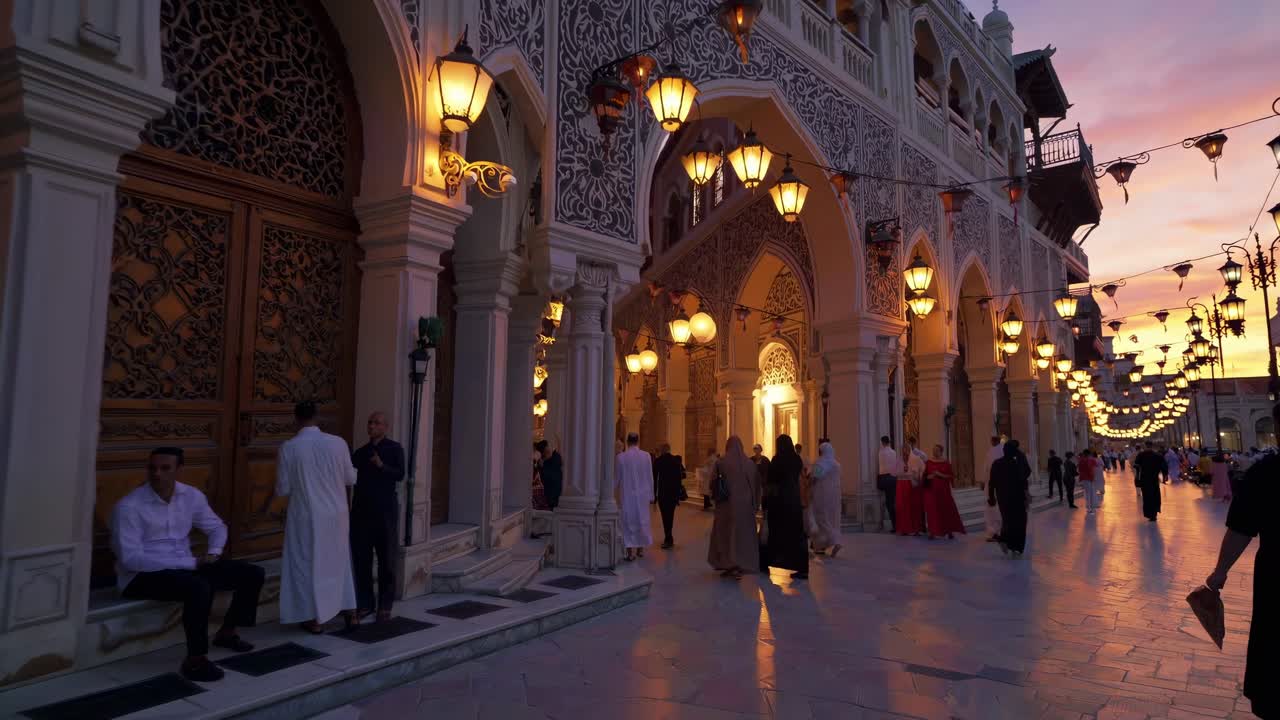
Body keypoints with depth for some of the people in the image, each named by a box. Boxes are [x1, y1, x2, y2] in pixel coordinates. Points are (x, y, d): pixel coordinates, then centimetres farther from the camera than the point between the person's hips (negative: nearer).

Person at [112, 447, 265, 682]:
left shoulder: (192, 496, 1)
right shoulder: (128, 506, -16)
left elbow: (217, 527, 17)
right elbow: (130, 559, -23)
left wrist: (214, 552, -6)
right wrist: (190, 562, -24)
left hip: (186, 567, 7)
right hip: (142, 575, -6)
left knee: (253, 574, -2)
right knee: (200, 588, -36)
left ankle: (226, 632, 19)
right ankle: (195, 660, -22)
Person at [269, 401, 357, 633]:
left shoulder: (289, 447, -12)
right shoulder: (338, 442, -8)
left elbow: (283, 488, -6)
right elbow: (351, 479, 2)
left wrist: (269, 499, 17)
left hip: (306, 516, -2)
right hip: (336, 514, 2)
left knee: (307, 563, 11)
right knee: (339, 560, 17)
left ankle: (315, 619, 17)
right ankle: (349, 610, 22)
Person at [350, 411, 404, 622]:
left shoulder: (394, 448, 1)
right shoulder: (360, 452, 12)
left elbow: (400, 474, -10)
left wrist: (381, 465, -23)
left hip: (384, 511, -4)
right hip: (361, 510, 4)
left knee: (386, 561, 2)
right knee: (361, 559, 5)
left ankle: (385, 606, 10)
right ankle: (365, 604, 16)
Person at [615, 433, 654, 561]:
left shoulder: (620, 457, -10)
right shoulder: (646, 456, -6)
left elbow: (616, 478, -3)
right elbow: (650, 477, 0)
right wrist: (650, 495, 9)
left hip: (626, 495, -2)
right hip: (642, 494, 2)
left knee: (628, 522, 5)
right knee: (642, 520, 16)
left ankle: (630, 552, 2)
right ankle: (640, 549, 24)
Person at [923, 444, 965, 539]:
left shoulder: (946, 463, 1)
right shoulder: (929, 462, 5)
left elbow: (952, 476, -2)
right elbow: (925, 475, 10)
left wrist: (941, 475, -14)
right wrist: (928, 477, -11)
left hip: (943, 490, -1)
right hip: (931, 490, 1)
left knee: (947, 510, 1)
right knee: (932, 511, -1)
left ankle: (950, 531, 12)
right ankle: (933, 532, 3)